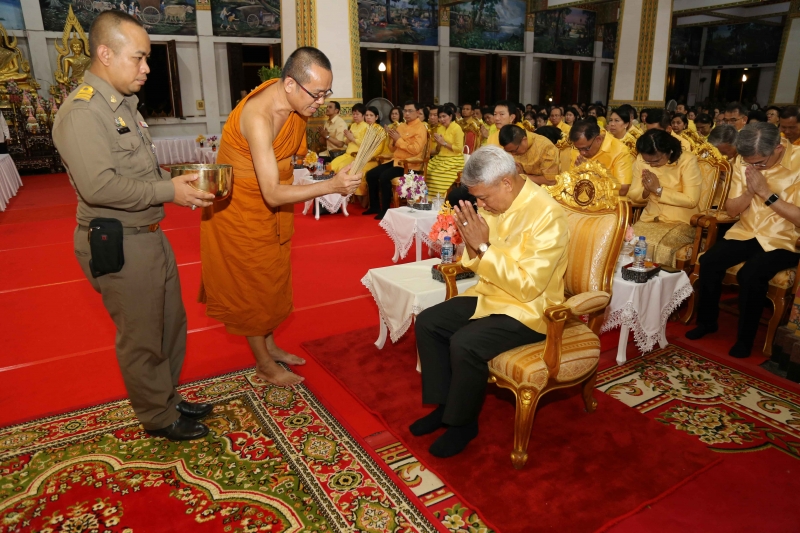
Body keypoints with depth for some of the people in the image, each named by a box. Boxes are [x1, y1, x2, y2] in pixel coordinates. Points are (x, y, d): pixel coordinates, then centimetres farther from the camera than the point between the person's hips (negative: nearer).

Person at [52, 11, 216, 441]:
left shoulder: (122, 102, 14)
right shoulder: (83, 111, -18)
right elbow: (99, 186, -27)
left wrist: (177, 181, 5)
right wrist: (168, 191, -21)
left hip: (149, 235, 10)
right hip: (118, 245, -10)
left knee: (170, 323, 19)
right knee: (141, 337, 6)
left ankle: (168, 397, 38)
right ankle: (158, 418, 25)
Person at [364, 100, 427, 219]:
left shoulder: (421, 128, -8)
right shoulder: (401, 126, 15)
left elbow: (415, 150, -21)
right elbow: (393, 149, 17)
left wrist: (399, 139, -16)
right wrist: (392, 138, -4)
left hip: (410, 164, -8)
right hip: (396, 160, 8)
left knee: (384, 176, -28)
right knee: (370, 174, -3)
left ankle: (385, 210, -16)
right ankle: (374, 206, 8)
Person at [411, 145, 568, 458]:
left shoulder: (547, 215, -23)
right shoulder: (493, 206, 0)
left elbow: (527, 286, -27)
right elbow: (479, 265, 9)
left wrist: (484, 246, -27)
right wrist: (472, 245, -14)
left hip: (529, 309, -8)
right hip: (490, 295, 8)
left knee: (465, 343, -27)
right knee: (427, 322, -3)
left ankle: (463, 423, 0)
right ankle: (444, 405, 11)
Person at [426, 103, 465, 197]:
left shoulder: (457, 128, -7)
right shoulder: (442, 128, 16)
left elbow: (459, 149, -13)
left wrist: (444, 143, -14)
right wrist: (438, 142, 0)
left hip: (454, 160, -7)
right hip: (440, 157, 7)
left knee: (435, 175, -26)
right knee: (426, 172, -14)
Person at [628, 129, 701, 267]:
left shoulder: (687, 160, -13)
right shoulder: (641, 161, -3)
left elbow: (691, 200, -16)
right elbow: (632, 195, 4)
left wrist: (658, 190, -19)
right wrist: (646, 191, -17)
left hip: (682, 221, -4)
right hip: (650, 219, 4)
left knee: (662, 248, -29)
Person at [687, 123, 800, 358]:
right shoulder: (743, 162, -1)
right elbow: (731, 209, 4)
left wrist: (766, 192, -24)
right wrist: (749, 192, -16)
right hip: (747, 232, 5)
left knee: (749, 275, -29)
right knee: (708, 262, -18)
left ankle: (745, 338, -6)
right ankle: (707, 321, 4)